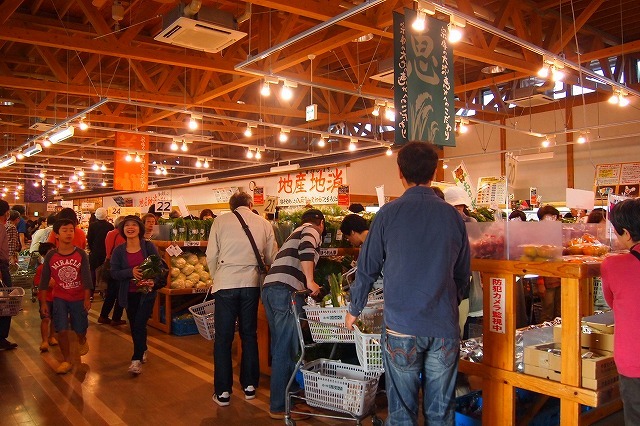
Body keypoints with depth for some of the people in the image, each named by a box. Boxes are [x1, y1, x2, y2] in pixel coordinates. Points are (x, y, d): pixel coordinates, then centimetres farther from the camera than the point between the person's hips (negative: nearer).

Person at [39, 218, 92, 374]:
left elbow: (86, 278, -10)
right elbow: (44, 281, -1)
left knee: (80, 329, 11)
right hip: (59, 298, 0)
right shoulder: (50, 256, -7)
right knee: (62, 331, -4)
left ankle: (82, 341, 47)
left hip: (79, 298, 0)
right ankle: (66, 360, 14)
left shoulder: (81, 254, -9)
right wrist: (43, 303, -1)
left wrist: (87, 299, -15)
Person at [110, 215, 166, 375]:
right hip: (129, 294, 3)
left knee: (139, 325, -9)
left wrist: (153, 281, -24)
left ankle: (137, 359, 2)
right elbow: (114, 273, -7)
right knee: (134, 326, 15)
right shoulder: (118, 251, -2)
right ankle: (143, 350, 39)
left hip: (147, 292, -3)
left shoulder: (149, 246, -8)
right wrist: (131, 272, -24)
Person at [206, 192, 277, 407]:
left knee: (223, 338, 6)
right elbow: (271, 258, 8)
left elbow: (211, 256, 0)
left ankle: (223, 392, 12)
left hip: (226, 284, -2)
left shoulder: (221, 221, 1)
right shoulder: (264, 223, 6)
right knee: (249, 335, 15)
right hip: (251, 283, 2)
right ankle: (249, 386, 23)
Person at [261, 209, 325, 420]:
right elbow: (306, 249, -18)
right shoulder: (311, 230, 6)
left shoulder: (296, 233, 32)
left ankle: (281, 395, 30)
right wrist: (310, 281, -19)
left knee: (280, 347, 18)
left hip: (270, 288, 9)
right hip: (286, 291, -9)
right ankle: (279, 407, 2)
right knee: (286, 349, -4)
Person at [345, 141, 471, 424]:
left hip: (401, 327, -2)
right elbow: (463, 274, 11)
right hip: (445, 328, 3)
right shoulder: (453, 216, 3)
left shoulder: (389, 213, -5)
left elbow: (367, 268, 2)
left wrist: (354, 310, 16)